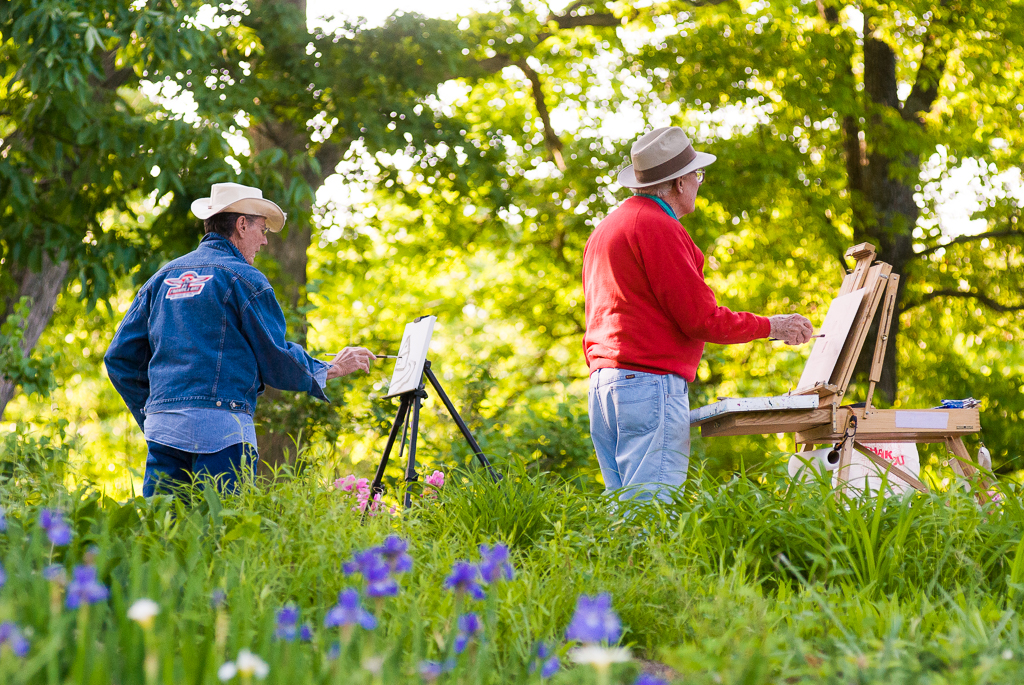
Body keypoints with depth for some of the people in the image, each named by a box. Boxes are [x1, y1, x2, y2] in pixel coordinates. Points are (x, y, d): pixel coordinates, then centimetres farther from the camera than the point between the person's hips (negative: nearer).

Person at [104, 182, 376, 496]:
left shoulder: (163, 277, 19)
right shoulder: (243, 278, 0)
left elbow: (119, 358, 20)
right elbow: (277, 362, 0)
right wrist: (330, 370, 16)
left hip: (160, 425, 6)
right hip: (221, 424, -6)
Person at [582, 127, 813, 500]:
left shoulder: (606, 227, 21)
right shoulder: (658, 226, -10)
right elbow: (701, 318, -12)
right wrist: (771, 326, 0)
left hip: (603, 382, 10)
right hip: (650, 382, -10)